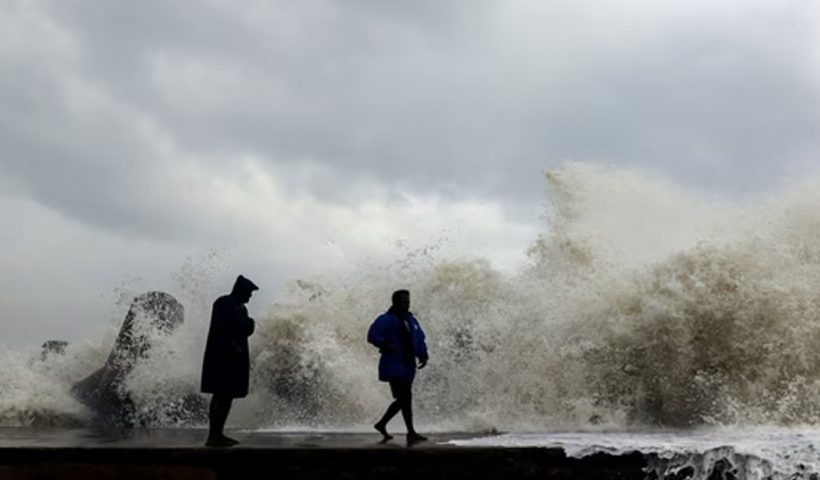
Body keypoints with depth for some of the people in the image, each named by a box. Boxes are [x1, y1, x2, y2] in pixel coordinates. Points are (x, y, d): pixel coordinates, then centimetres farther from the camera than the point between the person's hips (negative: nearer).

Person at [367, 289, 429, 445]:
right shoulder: (386, 320, -6)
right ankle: (411, 433, -12)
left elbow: (420, 339, 18)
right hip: (394, 366, -8)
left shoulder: (411, 320, 17)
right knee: (406, 397, -14)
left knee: (402, 399, 12)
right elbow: (372, 335, -15)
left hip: (408, 366, 8)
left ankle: (382, 424, 29)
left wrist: (423, 355, 1)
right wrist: (385, 345, -30)